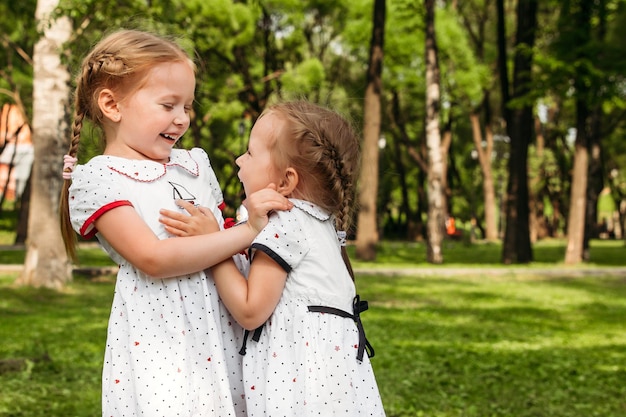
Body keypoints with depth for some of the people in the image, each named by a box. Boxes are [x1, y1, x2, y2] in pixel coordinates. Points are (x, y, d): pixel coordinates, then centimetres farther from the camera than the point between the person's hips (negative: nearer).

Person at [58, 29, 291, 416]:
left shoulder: (194, 164, 14)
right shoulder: (96, 178, -6)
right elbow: (154, 259, -18)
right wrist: (247, 232, -17)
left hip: (226, 334, 6)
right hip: (161, 345, -5)